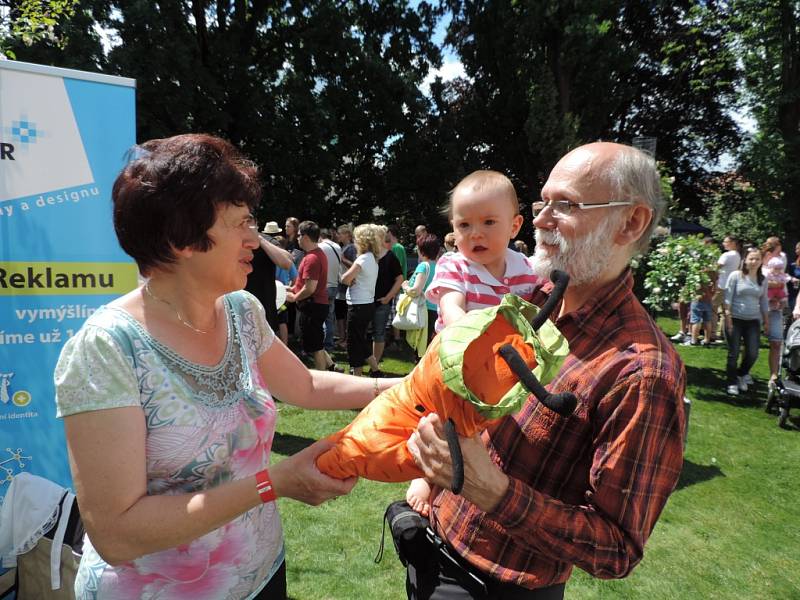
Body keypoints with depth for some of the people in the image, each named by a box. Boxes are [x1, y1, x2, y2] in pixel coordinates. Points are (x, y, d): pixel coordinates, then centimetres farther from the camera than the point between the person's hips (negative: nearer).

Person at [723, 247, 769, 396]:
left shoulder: (762, 279, 7)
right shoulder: (736, 275, -5)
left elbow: (763, 302, 14)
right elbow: (727, 298, -6)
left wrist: (766, 321, 13)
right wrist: (727, 318, -11)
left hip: (753, 321, 4)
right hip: (735, 319, -3)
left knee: (753, 354, 0)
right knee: (734, 354, 1)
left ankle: (741, 374, 28)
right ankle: (732, 383, 14)